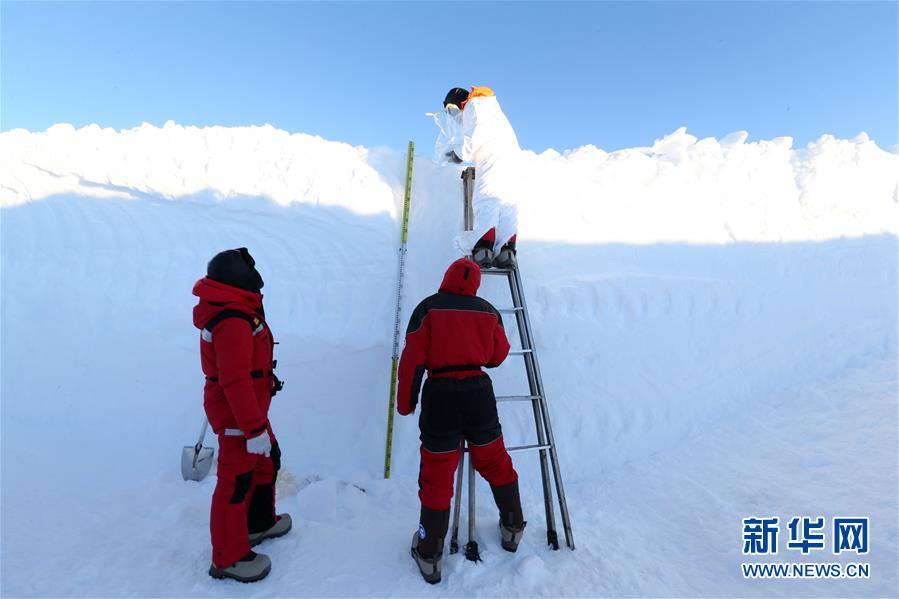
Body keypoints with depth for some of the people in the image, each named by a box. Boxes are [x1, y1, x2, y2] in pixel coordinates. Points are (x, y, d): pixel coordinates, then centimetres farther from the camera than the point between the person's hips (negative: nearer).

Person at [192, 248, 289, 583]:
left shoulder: (231, 308, 5)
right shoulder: (233, 322, -28)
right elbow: (235, 381, -30)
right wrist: (255, 429, -26)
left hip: (248, 406, 10)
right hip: (237, 416, -10)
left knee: (267, 461, 24)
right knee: (236, 481, 5)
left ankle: (259, 522, 45)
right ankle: (229, 558, 25)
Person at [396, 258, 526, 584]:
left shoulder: (428, 308, -4)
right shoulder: (488, 310, 4)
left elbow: (413, 358, -8)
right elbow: (498, 356, 11)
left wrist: (405, 402, 2)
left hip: (440, 395, -2)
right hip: (480, 392, 3)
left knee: (437, 476, 10)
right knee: (495, 463, 22)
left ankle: (429, 556, 23)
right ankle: (512, 528, 39)